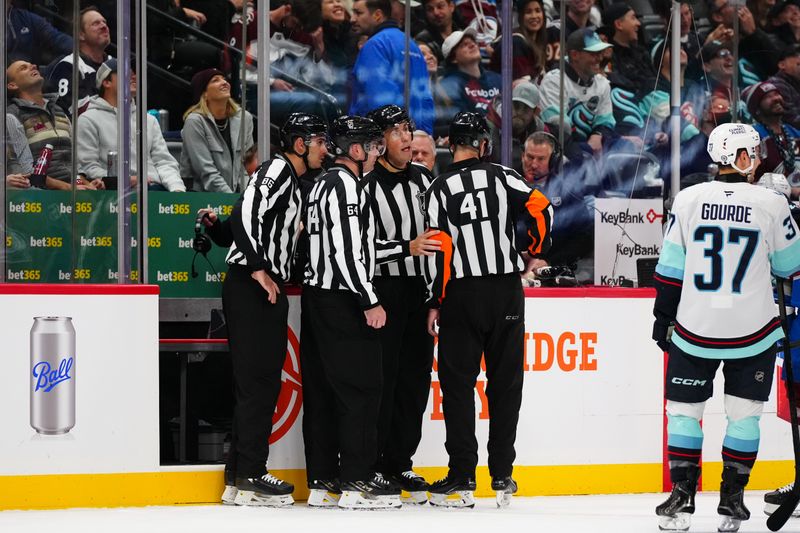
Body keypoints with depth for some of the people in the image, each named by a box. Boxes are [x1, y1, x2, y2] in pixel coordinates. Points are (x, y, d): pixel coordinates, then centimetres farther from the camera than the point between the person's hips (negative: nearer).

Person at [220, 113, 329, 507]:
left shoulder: (292, 181, 23)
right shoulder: (276, 170, -9)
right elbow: (245, 215, -23)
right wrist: (257, 269, -25)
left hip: (268, 292, 11)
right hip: (251, 291, -11)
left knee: (264, 382, 12)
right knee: (257, 381, -10)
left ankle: (239, 477, 15)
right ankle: (249, 478, -9)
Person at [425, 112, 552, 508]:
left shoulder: (439, 189, -2)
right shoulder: (503, 177, 0)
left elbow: (440, 250, -7)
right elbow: (540, 209, -7)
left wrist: (435, 303, -1)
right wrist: (534, 252, 11)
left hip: (461, 296, -1)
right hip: (506, 291, 1)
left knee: (458, 384, 4)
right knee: (505, 383, 7)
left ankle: (462, 478, 0)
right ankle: (502, 476, 7)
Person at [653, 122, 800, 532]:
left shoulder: (688, 200, -4)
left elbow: (670, 269, 0)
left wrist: (663, 317, 10)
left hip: (694, 330, 1)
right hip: (753, 330, -1)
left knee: (683, 408, 12)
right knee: (743, 414, 11)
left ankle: (682, 498, 8)